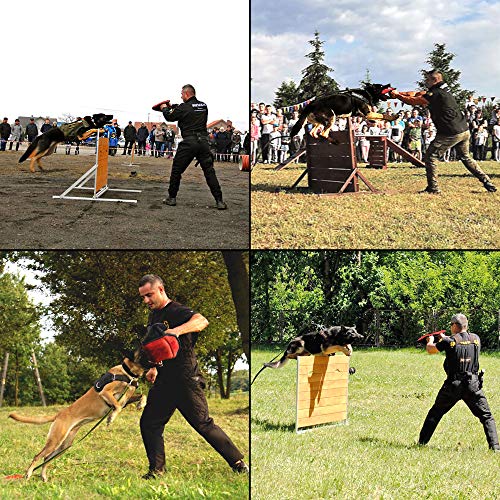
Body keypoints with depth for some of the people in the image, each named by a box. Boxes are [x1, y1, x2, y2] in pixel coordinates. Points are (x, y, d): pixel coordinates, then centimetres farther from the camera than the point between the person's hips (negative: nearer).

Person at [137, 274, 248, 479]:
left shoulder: (177, 312, -13)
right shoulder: (153, 316, 15)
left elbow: (201, 321, -34)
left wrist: (176, 331, -47)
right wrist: (154, 368, 18)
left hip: (186, 379, -8)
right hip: (164, 381, 8)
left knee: (203, 424, -4)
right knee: (149, 423, 2)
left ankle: (238, 462, 7)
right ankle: (156, 469, 11)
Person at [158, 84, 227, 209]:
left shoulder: (184, 107, -7)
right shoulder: (203, 106, 11)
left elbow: (170, 117, 5)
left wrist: (165, 108, 27)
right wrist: (172, 107, 29)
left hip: (189, 143, -4)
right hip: (204, 141, 4)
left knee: (176, 170, 12)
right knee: (209, 171, 3)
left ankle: (172, 198, 19)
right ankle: (219, 201, -4)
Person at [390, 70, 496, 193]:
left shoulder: (435, 93, -11)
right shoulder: (443, 91, 18)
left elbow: (413, 100, -11)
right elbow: (418, 94, 19)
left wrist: (397, 95, 2)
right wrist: (398, 93, 12)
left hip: (451, 133, -9)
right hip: (465, 131, 9)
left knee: (430, 156, -1)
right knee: (465, 157, 25)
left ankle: (433, 188, -3)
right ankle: (487, 182, 23)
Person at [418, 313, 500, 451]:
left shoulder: (449, 341, -6)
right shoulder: (476, 339, 3)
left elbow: (430, 350, 9)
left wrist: (431, 341, 32)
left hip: (453, 385, -1)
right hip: (473, 385, 1)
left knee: (435, 413, 16)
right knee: (486, 416, 6)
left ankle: (422, 442, 19)